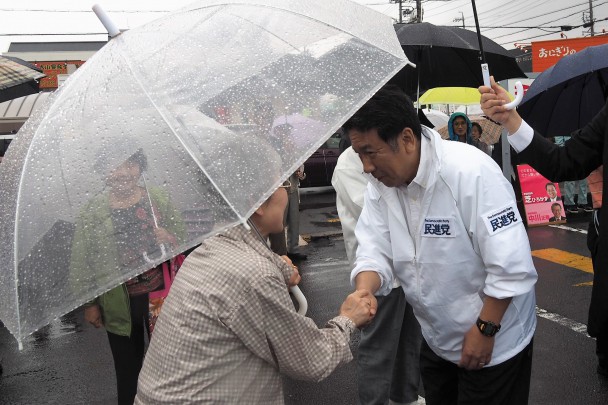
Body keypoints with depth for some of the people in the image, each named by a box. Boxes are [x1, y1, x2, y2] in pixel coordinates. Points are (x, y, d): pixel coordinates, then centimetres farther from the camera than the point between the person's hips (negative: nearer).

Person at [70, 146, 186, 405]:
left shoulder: (159, 199, -1)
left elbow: (184, 239, 4)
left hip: (161, 296, 1)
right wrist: (89, 303, 1)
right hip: (120, 304, 0)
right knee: (128, 369, 15)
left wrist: (170, 240, -18)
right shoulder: (92, 212, -4)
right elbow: (80, 262, 1)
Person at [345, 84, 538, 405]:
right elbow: (375, 249, -8)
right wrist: (364, 291, -28)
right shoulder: (380, 184, -7)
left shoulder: (471, 172, -29)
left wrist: (485, 329, -21)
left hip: (496, 343, -6)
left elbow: (512, 264, -27)